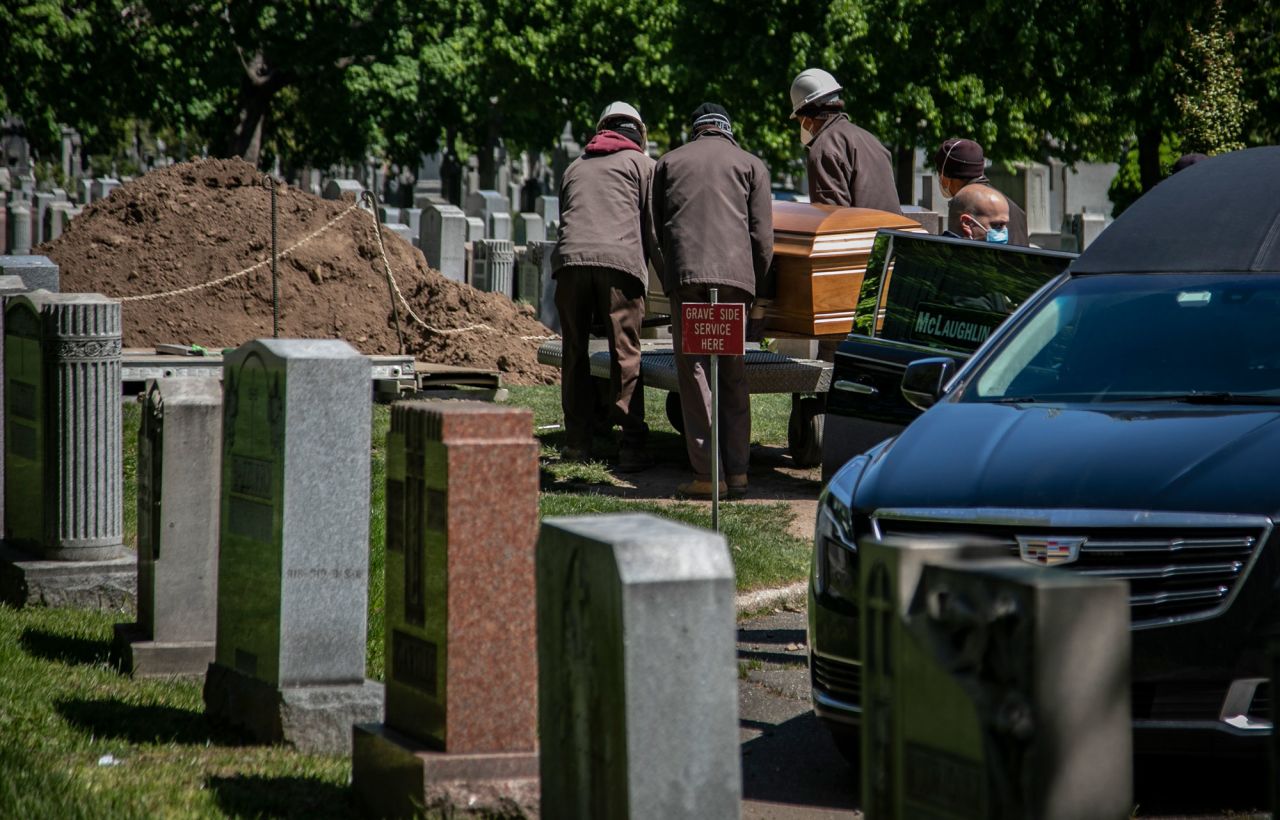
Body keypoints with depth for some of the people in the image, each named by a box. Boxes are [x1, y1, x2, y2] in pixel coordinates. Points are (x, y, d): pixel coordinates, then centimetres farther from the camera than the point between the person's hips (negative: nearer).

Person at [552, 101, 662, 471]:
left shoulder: (575, 168, 31)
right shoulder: (642, 164, 18)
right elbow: (654, 228, 11)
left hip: (570, 259, 3)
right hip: (619, 260, -3)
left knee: (575, 353, 11)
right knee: (625, 354, -4)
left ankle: (577, 440, 12)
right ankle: (632, 444, -8)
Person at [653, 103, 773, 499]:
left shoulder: (669, 163, 20)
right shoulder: (751, 165, 16)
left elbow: (656, 228, 19)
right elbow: (763, 236, 9)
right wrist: (754, 282, 19)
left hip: (684, 273, 0)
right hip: (735, 273, 0)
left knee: (694, 374, -1)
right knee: (733, 374, 9)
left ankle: (706, 474, -6)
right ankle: (737, 470, 6)